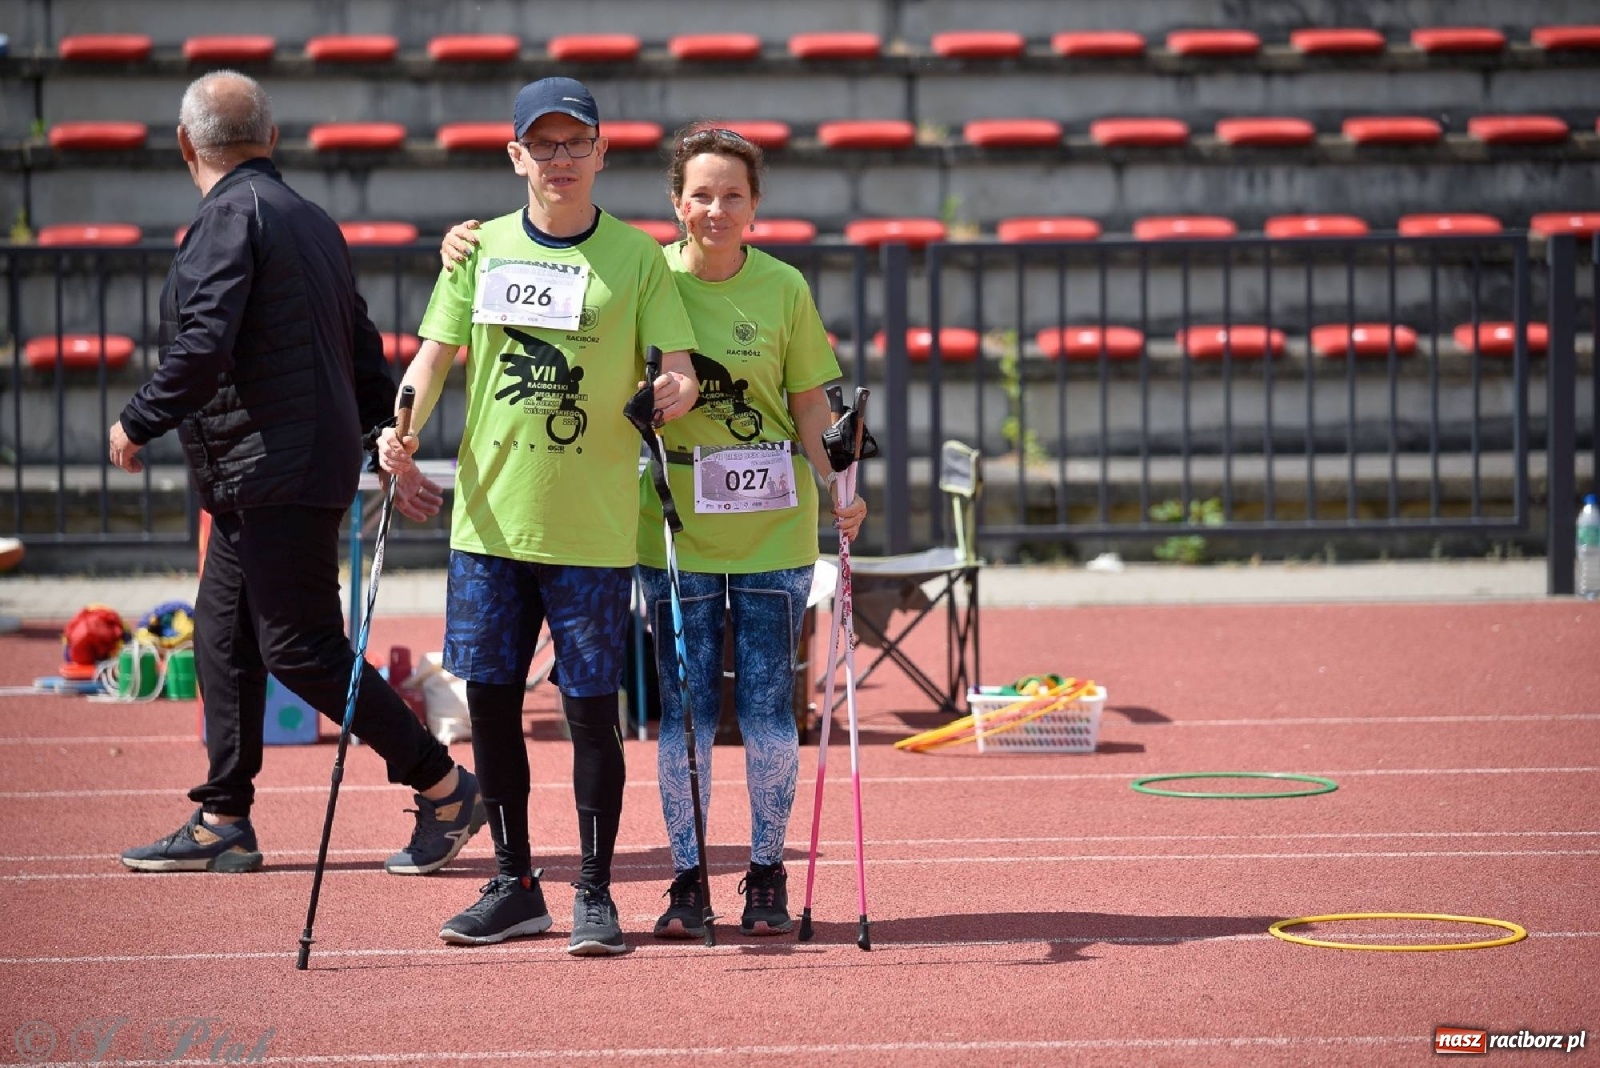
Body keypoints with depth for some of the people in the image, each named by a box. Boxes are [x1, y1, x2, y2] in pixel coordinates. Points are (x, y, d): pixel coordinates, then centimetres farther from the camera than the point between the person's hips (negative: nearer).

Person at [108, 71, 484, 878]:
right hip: (259, 483, 10)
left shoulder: (231, 215, -12)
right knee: (223, 637, 12)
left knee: (302, 649, -7)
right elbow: (365, 355, 20)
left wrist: (137, 424, -9)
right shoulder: (312, 221, 17)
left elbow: (201, 348, -21)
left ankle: (445, 788, -3)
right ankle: (223, 825, 16)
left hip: (278, 475, -10)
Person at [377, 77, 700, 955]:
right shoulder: (481, 248, 8)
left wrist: (678, 392, -26)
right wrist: (402, 421, -12)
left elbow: (679, 370, -3)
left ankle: (594, 895, 10)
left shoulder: (637, 256, 1)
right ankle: (514, 886, 20)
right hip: (490, 518, 3)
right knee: (491, 701, 7)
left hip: (592, 527, -3)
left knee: (591, 709, -1)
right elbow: (436, 351, 6)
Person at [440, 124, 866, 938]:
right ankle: (687, 879, 13)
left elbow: (810, 405, 5)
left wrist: (841, 488, -10)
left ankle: (768, 874, 17)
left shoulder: (783, 289, 0)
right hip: (675, 528, 0)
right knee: (683, 711, 1)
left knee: (767, 710, 3)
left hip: (772, 528, 0)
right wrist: (468, 246, -12)